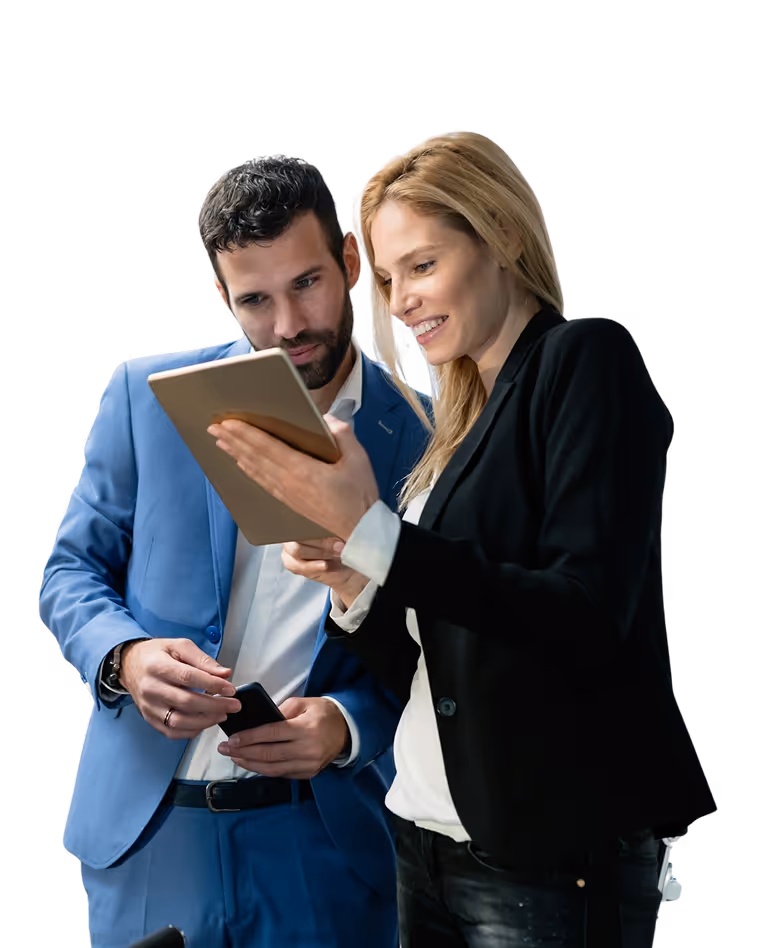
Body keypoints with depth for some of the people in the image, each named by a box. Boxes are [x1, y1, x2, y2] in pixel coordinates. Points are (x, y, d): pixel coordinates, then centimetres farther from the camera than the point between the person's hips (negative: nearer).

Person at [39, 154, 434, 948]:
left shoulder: (423, 435, -3)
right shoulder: (145, 393, 0)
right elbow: (70, 572, 6)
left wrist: (349, 726, -16)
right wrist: (126, 658, -14)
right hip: (147, 830, 1)